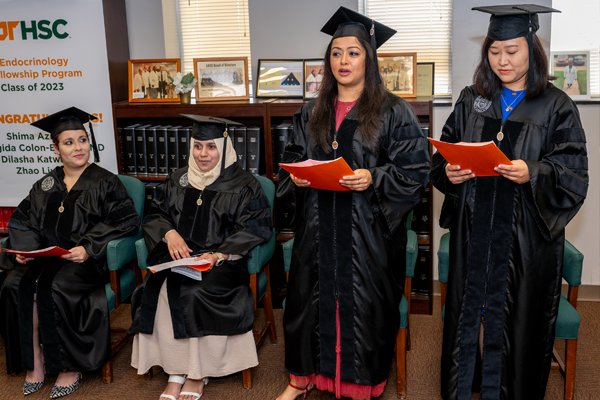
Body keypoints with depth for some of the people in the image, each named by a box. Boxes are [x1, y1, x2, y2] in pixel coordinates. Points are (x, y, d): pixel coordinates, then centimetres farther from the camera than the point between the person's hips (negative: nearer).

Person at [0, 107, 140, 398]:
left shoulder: (104, 183, 2)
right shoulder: (45, 186, 17)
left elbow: (125, 221, -7)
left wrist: (88, 248, -18)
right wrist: (24, 249, -5)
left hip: (86, 260, -4)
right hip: (46, 256, 5)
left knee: (53, 288, -31)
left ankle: (70, 367, -14)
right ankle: (35, 364, -12)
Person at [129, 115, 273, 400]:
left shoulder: (243, 185, 2)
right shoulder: (178, 180, 16)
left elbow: (256, 228, -5)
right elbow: (154, 215, 17)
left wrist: (219, 254, -18)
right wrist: (169, 232, -7)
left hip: (223, 262, -4)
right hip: (179, 258, 4)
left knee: (195, 291, -30)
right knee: (160, 289, -24)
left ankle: (198, 373, -11)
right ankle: (176, 372, -15)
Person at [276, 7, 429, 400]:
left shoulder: (394, 112, -3)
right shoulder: (311, 114, 11)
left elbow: (415, 170, -7)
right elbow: (292, 159, 17)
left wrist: (373, 178, -22)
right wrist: (296, 177, -5)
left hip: (368, 231, -4)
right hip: (318, 230, 4)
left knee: (362, 304, 4)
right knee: (311, 299, 11)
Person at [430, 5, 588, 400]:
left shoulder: (556, 107, -1)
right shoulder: (471, 100, 9)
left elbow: (573, 175, -6)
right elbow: (445, 154, 9)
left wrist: (532, 174, -24)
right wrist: (449, 172, -12)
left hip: (526, 234, -2)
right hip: (475, 230, 3)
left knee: (517, 316, 5)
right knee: (473, 307, 9)